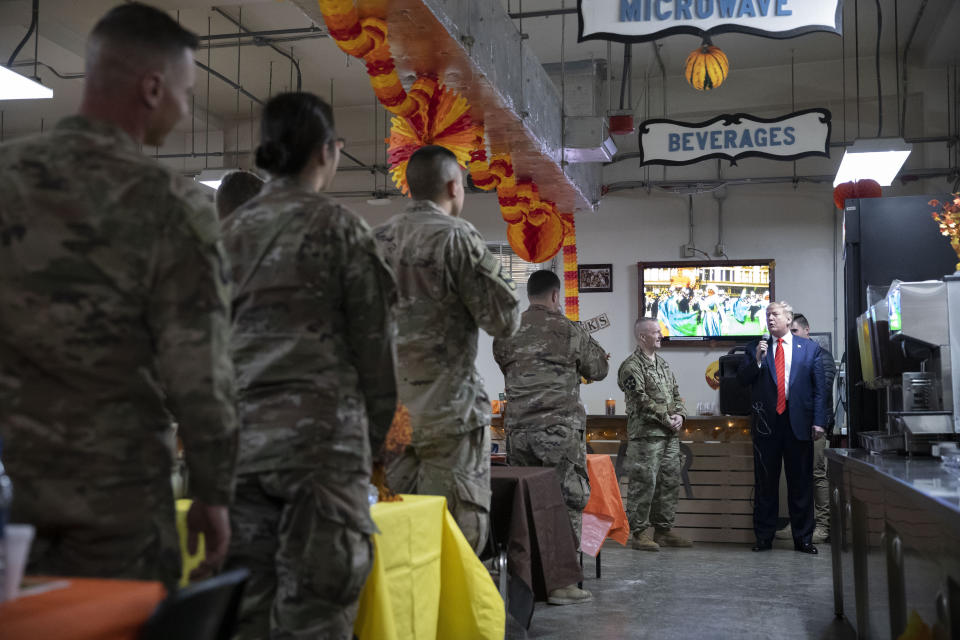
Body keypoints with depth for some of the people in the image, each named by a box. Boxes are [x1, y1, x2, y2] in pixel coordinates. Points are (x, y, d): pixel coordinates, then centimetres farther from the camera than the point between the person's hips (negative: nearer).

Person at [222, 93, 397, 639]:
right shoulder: (339, 227, -1)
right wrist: (373, 439, 10)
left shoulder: (230, 232, 12)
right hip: (321, 435, -5)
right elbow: (374, 343, 0)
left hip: (239, 437, 5)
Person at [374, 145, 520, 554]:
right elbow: (504, 321, -10)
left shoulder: (379, 240, 9)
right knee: (457, 529, 1)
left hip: (388, 404, 7)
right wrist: (496, 274, 7)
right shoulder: (457, 236, -10)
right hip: (447, 405, -6)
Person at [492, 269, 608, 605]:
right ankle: (560, 582, 1)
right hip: (560, 429, -5)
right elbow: (598, 369, 8)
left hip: (517, 430, 5)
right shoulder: (568, 330, -3)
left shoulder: (506, 334, 8)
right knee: (568, 502, 1)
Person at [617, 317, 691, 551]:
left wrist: (680, 414, 1)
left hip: (670, 435, 8)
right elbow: (641, 399, -16)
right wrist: (666, 419, -13)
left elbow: (676, 393, 20)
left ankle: (663, 529, 21)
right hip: (646, 434, -8)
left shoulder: (662, 363, 18)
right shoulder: (631, 366, -9)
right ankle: (639, 533, 3)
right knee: (644, 483, -6)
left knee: (670, 481, 11)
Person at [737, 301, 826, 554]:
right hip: (766, 423, 1)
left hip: (798, 423, -1)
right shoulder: (755, 348, 9)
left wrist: (818, 421, -4)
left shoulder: (810, 348, 7)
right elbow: (742, 380, 3)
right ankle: (764, 538, 14)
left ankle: (803, 538, 16)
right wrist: (756, 360, -12)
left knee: (801, 483, 6)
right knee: (765, 483, 6)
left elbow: (819, 388, 4)